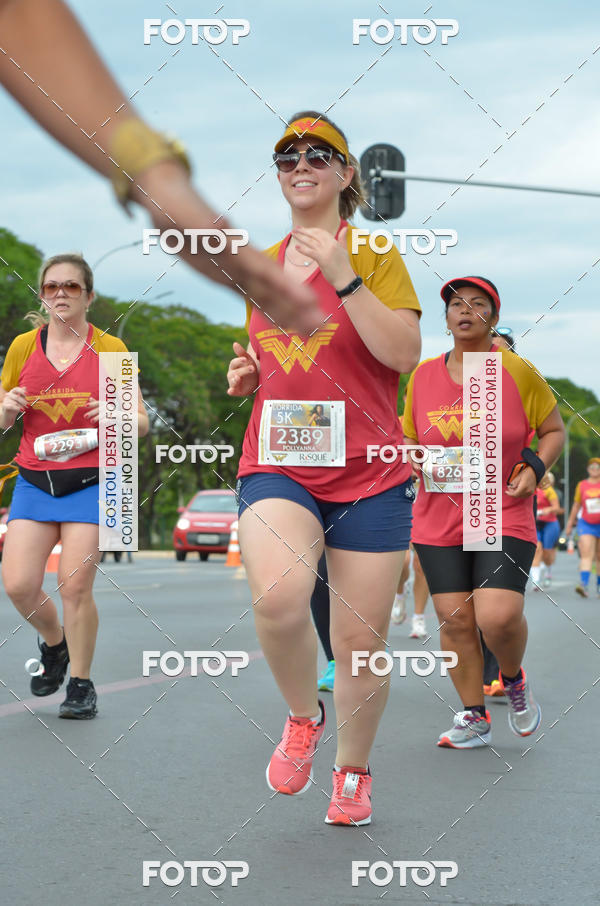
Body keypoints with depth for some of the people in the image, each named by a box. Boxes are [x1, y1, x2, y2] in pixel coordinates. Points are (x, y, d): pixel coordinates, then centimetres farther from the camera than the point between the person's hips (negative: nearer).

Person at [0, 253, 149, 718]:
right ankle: (54, 642, 23)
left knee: (75, 586, -8)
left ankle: (81, 684, 11)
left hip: (91, 482, -2)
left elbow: (142, 422, 3)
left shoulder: (110, 348, 1)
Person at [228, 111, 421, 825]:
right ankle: (302, 717, 1)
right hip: (276, 464, 2)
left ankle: (352, 771, 27)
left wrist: (344, 279, -19)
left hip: (369, 472, -2)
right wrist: (246, 373, 7)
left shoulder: (374, 256, 0)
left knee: (361, 640, 3)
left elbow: (403, 352, -13)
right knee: (279, 597, -28)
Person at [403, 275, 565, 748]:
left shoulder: (519, 372, -2)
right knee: (454, 620, 0)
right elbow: (410, 438, 17)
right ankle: (474, 717, 16)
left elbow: (554, 430, 8)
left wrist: (534, 468, -8)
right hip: (438, 517, 3)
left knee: (498, 616, -18)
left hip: (505, 517, -3)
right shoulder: (424, 375, 5)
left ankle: (514, 680, 15)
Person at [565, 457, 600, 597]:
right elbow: (576, 505, 14)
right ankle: (584, 585, -27)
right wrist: (570, 523, 17)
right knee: (586, 554, -15)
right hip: (586, 524, 0)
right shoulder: (582, 485, 4)